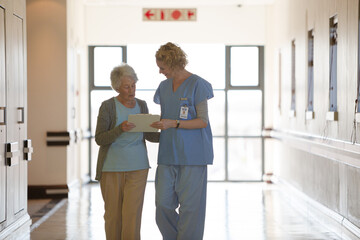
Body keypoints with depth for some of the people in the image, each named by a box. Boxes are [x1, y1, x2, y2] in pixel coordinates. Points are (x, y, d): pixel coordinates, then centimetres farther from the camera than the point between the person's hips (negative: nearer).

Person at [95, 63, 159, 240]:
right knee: (113, 214, 5)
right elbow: (99, 139, -13)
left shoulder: (141, 105, 6)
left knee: (132, 214, -6)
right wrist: (120, 129, -29)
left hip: (137, 167, 2)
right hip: (111, 168, -2)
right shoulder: (107, 106, -7)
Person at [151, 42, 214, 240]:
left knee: (189, 207, -2)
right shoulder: (164, 86, 15)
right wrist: (156, 123, 6)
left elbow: (203, 121, -10)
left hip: (192, 155, -6)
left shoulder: (197, 85, -5)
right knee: (163, 204, 2)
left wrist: (173, 123, -18)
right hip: (168, 155, 6)